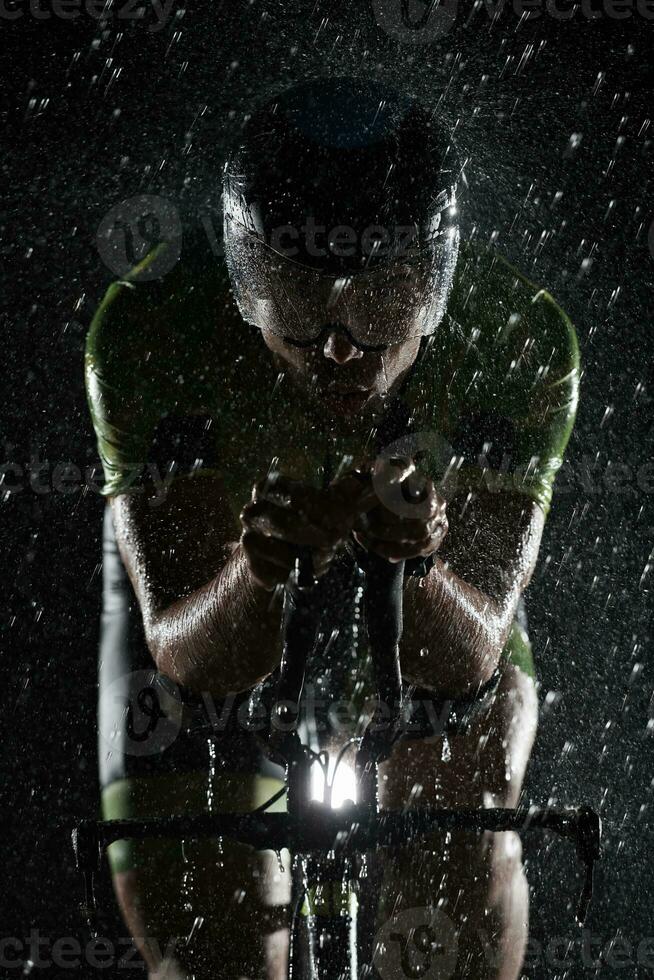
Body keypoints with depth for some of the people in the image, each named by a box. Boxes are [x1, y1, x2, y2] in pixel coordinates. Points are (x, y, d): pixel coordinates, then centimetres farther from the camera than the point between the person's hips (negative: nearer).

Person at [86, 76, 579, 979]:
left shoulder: (521, 339, -31)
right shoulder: (146, 329, -34)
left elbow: (470, 651, -32)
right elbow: (186, 652, -34)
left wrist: (413, 560, -55)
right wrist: (263, 570, -56)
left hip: (431, 607, 1)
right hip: (210, 607, -1)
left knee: (466, 817, -23)